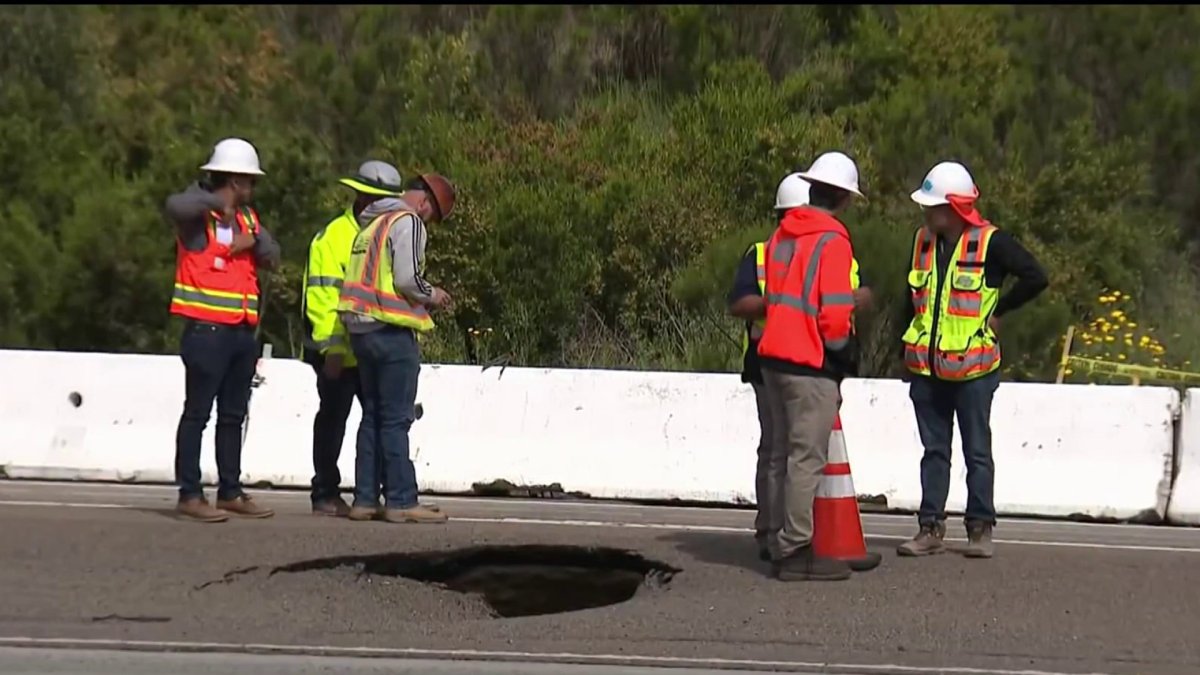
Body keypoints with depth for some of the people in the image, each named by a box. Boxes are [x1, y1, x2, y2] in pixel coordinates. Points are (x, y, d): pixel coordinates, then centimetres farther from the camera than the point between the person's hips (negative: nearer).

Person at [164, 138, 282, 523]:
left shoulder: (246, 216, 19)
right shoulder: (197, 213, -6)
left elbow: (272, 257, 11)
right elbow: (176, 206, -31)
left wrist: (253, 237, -7)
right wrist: (217, 201, -20)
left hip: (242, 331, 8)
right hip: (207, 329, -8)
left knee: (233, 416, 12)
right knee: (198, 412, -6)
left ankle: (230, 492, 19)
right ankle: (189, 495, -4)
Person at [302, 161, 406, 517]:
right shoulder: (333, 237, -6)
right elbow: (322, 297, -12)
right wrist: (332, 347, -18)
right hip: (339, 352, -6)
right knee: (332, 420, 3)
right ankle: (326, 494, 11)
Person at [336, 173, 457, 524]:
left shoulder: (373, 224, 19)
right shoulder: (408, 221, -9)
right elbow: (407, 279, -18)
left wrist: (422, 298, 17)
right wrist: (432, 295, 0)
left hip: (362, 328, 9)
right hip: (391, 330, -9)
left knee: (373, 415, 12)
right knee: (396, 419, -6)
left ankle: (365, 499, 12)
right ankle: (401, 501, -4)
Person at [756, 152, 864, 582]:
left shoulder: (781, 236, 12)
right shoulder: (832, 242, -13)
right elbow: (834, 314, -18)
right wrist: (845, 353, 0)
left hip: (774, 357, 8)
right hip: (811, 365, -8)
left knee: (785, 453, 15)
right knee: (807, 458, -4)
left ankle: (784, 539, 20)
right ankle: (796, 550, -3)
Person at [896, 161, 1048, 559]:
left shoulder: (990, 243, -10)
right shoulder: (923, 241, 8)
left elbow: (1035, 278, -12)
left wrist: (998, 311, -8)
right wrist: (908, 346, 15)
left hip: (972, 367, -5)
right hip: (926, 367, 5)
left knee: (977, 451, 4)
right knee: (934, 450, 9)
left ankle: (980, 528, 11)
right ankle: (931, 528, 14)